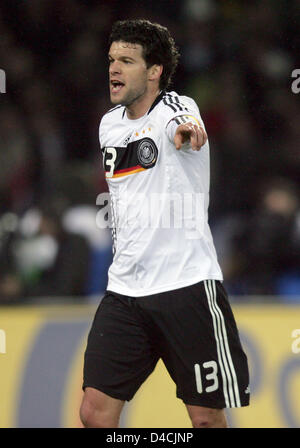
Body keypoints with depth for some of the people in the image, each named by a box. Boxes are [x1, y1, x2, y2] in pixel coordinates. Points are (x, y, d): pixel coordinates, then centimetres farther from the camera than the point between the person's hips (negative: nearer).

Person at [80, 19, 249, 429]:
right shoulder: (110, 123, 12)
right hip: (124, 288, 6)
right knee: (95, 412, -2)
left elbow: (184, 126, -36)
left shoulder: (176, 108, -10)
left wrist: (186, 131, -59)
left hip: (187, 286, -6)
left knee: (207, 418, -2)